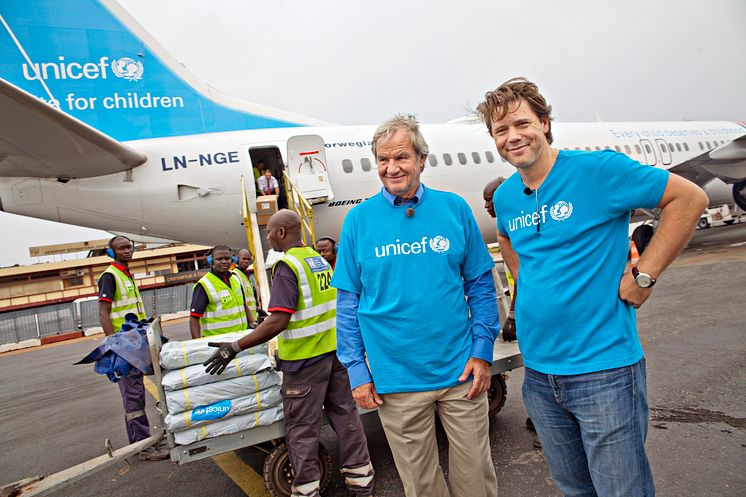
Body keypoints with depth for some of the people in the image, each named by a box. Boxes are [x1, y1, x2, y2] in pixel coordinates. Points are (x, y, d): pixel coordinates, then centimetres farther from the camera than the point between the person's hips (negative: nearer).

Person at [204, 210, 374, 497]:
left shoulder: (287, 265, -16)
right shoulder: (320, 259, 9)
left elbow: (277, 323, -23)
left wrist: (235, 348, -19)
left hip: (306, 358, -8)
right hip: (336, 350, 8)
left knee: (301, 427, 7)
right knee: (344, 413, 15)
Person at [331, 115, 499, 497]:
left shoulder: (454, 208, -1)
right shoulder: (359, 219, -3)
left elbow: (481, 286, 4)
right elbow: (348, 303, 1)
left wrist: (482, 352, -2)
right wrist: (357, 370, -2)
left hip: (460, 373, 1)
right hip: (395, 382, 0)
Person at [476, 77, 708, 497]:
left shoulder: (597, 170, -12)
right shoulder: (505, 197, 6)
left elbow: (690, 197, -9)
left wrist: (644, 274, -13)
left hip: (603, 370, -5)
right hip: (539, 371, 6)